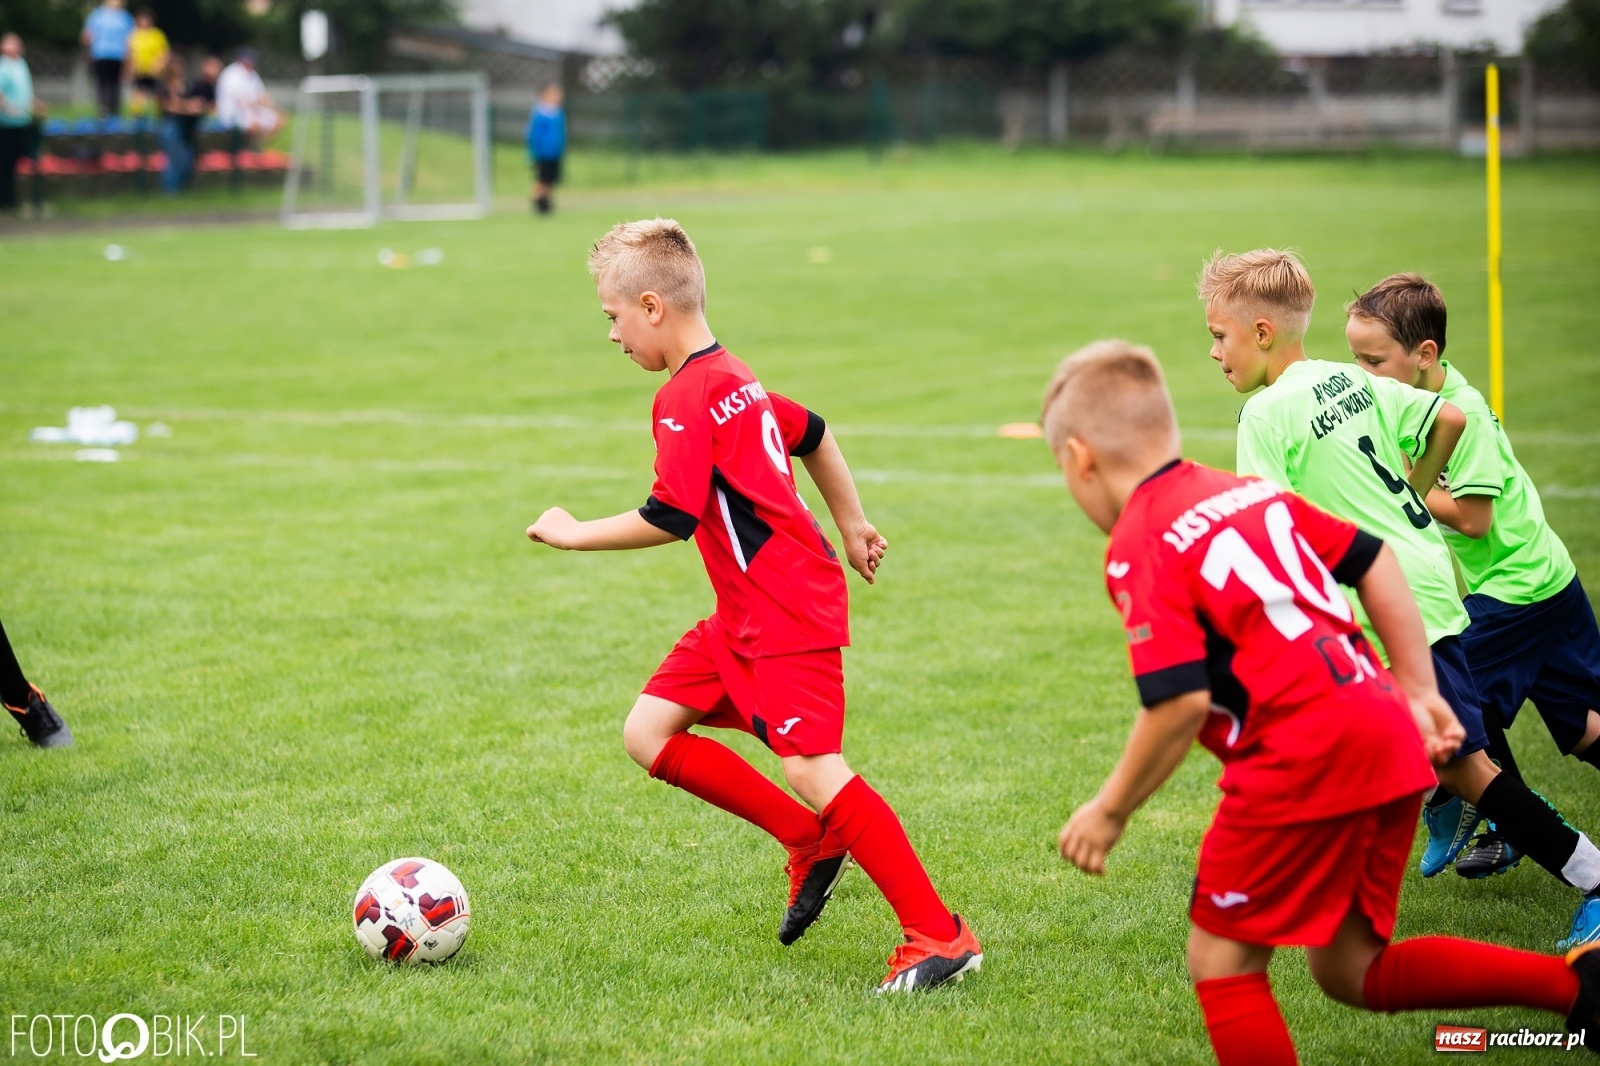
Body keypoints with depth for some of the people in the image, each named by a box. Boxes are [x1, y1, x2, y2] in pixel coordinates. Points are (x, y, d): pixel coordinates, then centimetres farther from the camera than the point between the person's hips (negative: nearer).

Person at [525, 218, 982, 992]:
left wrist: (574, 534, -9)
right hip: (744, 617, 11)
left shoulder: (686, 399, -16)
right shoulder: (731, 379, 15)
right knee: (649, 734, 6)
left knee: (810, 767, -18)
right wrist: (851, 526, 34)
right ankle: (812, 844, 10)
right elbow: (812, 434, 28)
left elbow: (670, 518, -21)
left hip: (788, 614, -11)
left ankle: (939, 935, -15)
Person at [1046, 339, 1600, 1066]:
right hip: (1390, 738, 9)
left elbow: (1181, 702, -16)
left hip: (1302, 759, -9)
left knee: (1221, 961, 4)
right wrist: (1417, 691, 24)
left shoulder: (1138, 549, -7)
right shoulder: (1252, 492, 16)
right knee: (1350, 967, 20)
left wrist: (1110, 810, -4)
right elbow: (1374, 560, 19)